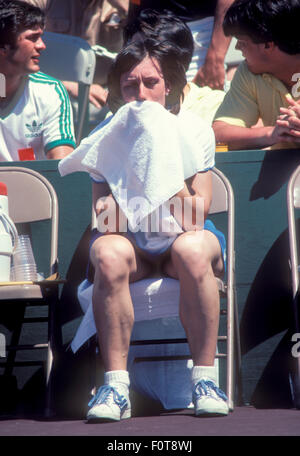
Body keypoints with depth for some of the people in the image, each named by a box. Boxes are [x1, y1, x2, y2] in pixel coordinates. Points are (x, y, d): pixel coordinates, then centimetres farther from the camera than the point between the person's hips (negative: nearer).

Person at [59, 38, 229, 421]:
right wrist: (108, 210, -25)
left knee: (192, 251, -38)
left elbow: (200, 206, -6)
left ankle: (205, 378, -29)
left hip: (181, 233, -1)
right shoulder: (107, 135, 3)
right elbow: (101, 206, -2)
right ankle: (115, 384, -33)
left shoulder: (194, 130, 0)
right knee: (109, 255, -36)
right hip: (129, 235, 1)